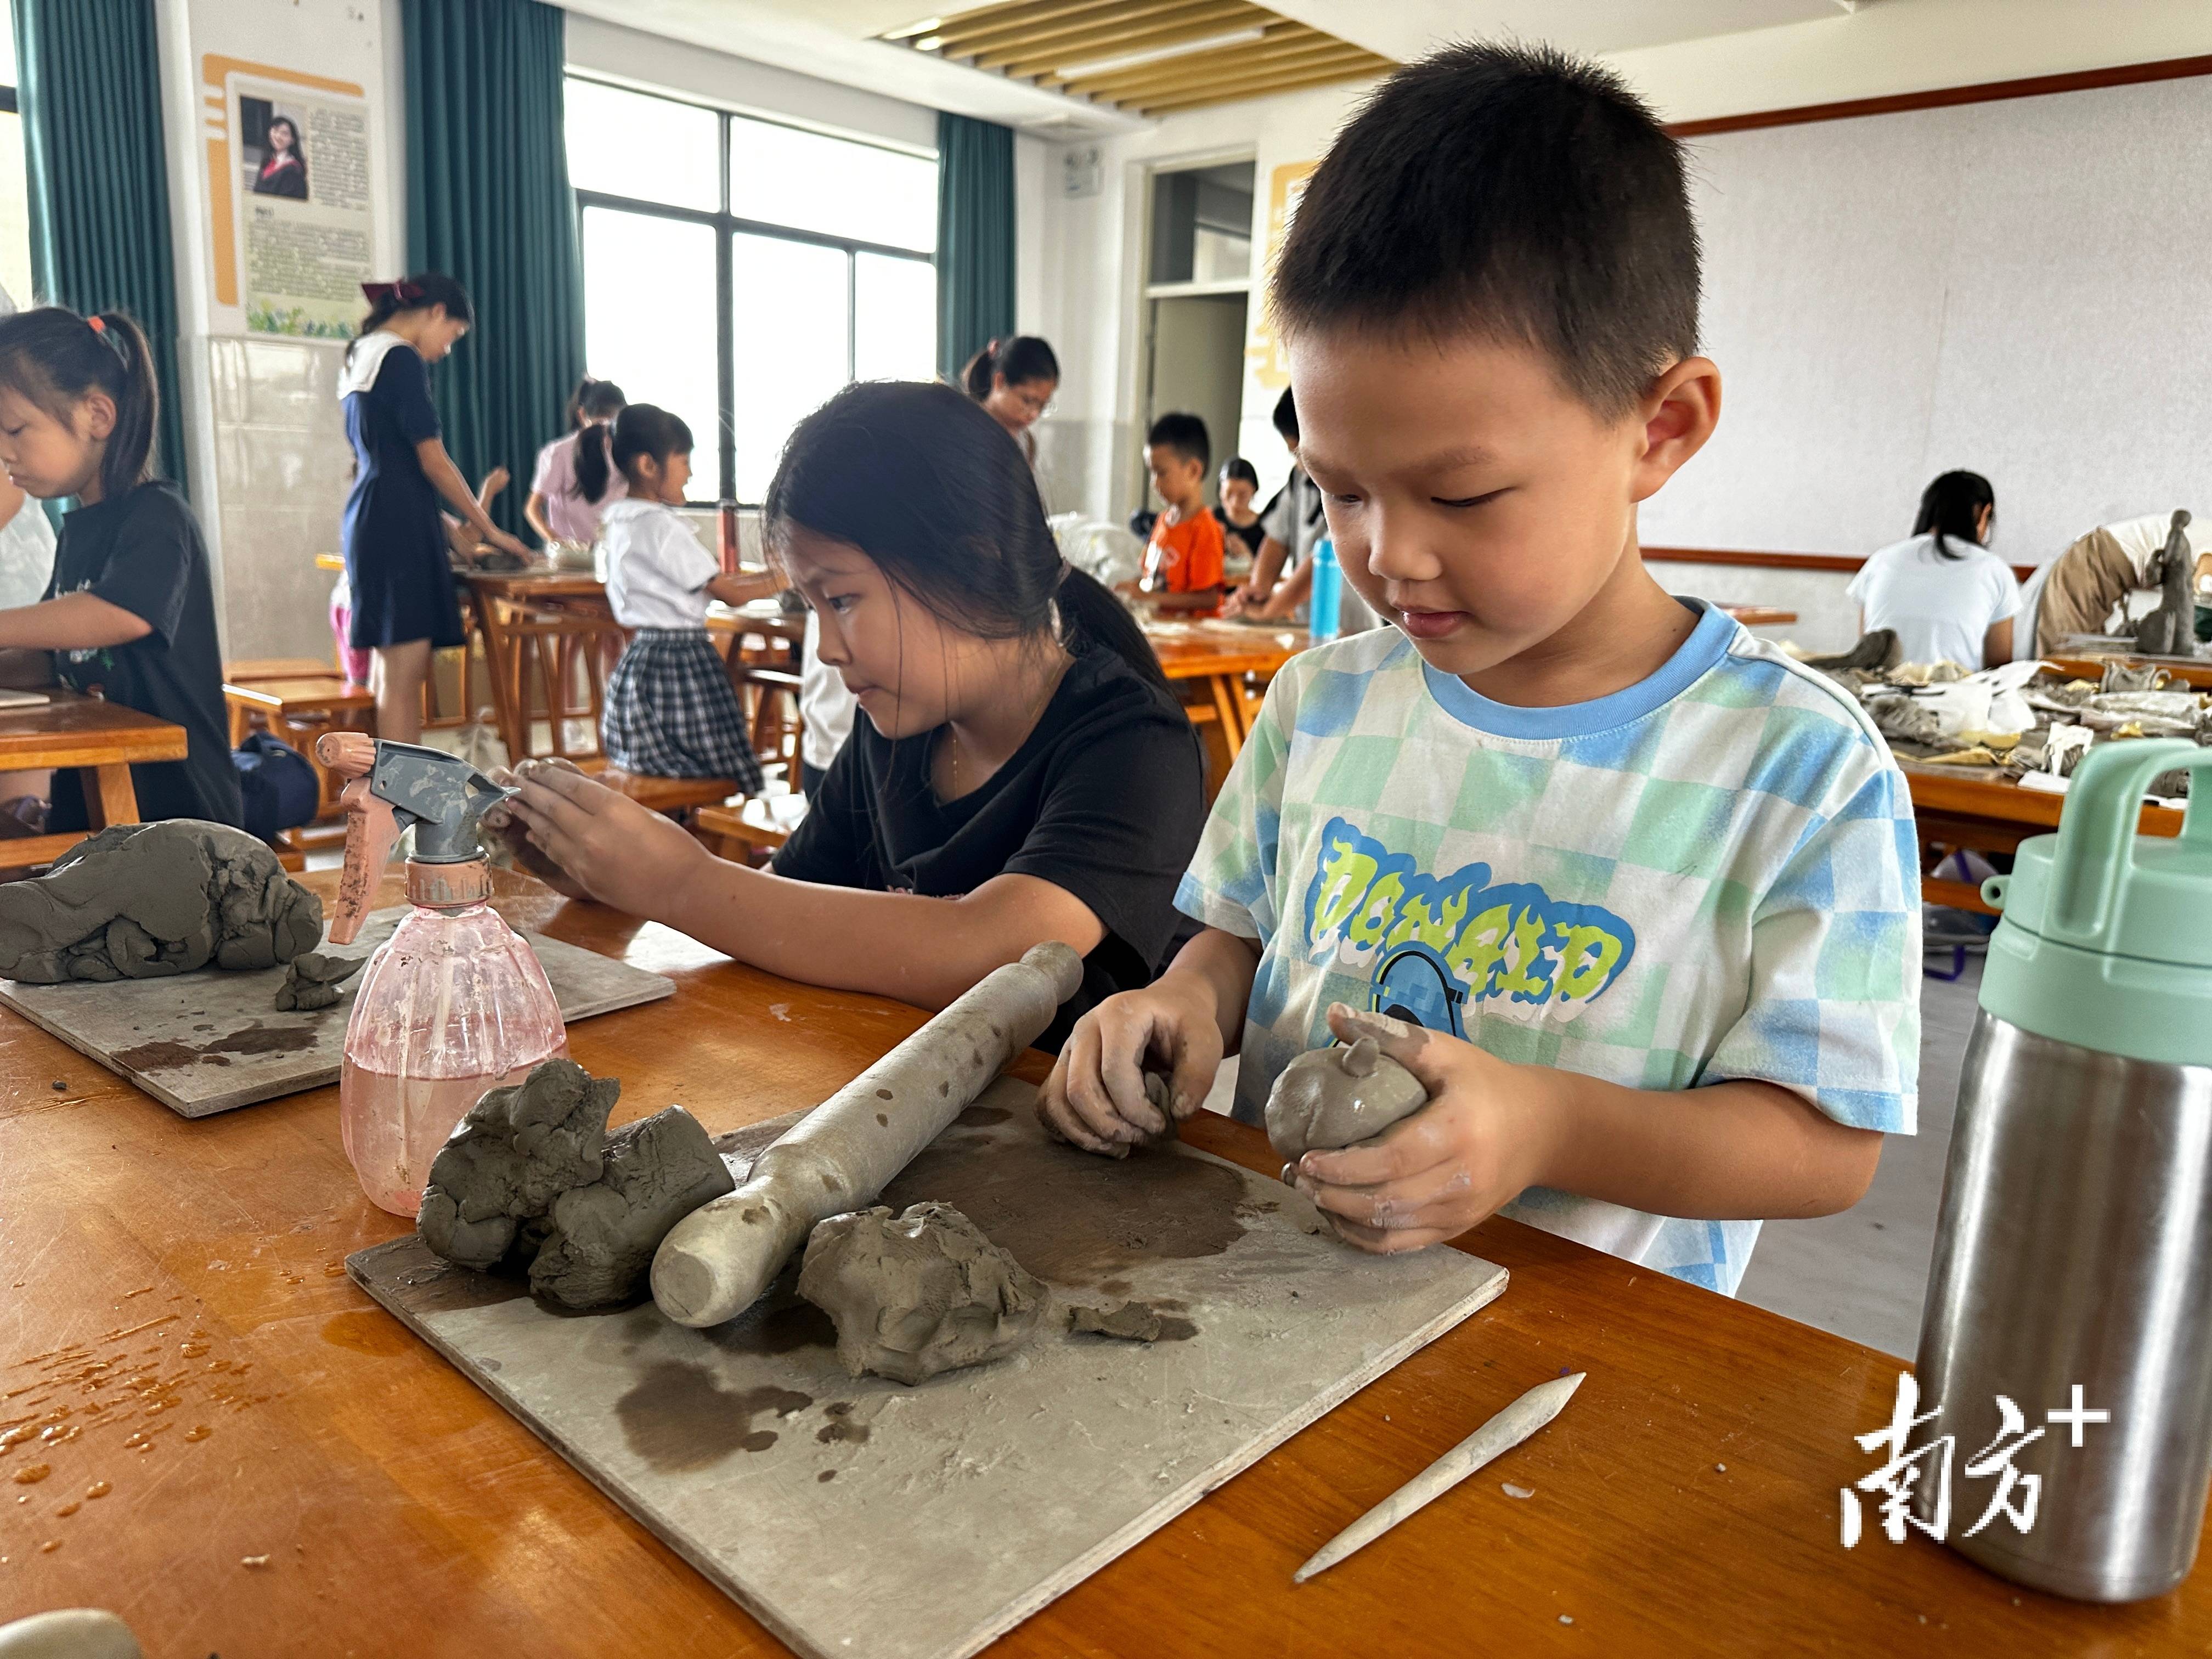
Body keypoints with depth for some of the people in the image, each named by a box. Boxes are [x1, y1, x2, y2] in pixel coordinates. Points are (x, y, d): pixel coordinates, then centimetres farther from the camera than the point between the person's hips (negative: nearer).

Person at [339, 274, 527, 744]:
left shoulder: (361, 356, 21)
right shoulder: (402, 358, -8)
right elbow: (433, 461, -10)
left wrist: (450, 527, 26)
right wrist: (488, 530, -1)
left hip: (367, 518, 10)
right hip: (399, 524, -10)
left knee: (390, 673, 9)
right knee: (401, 677, -11)